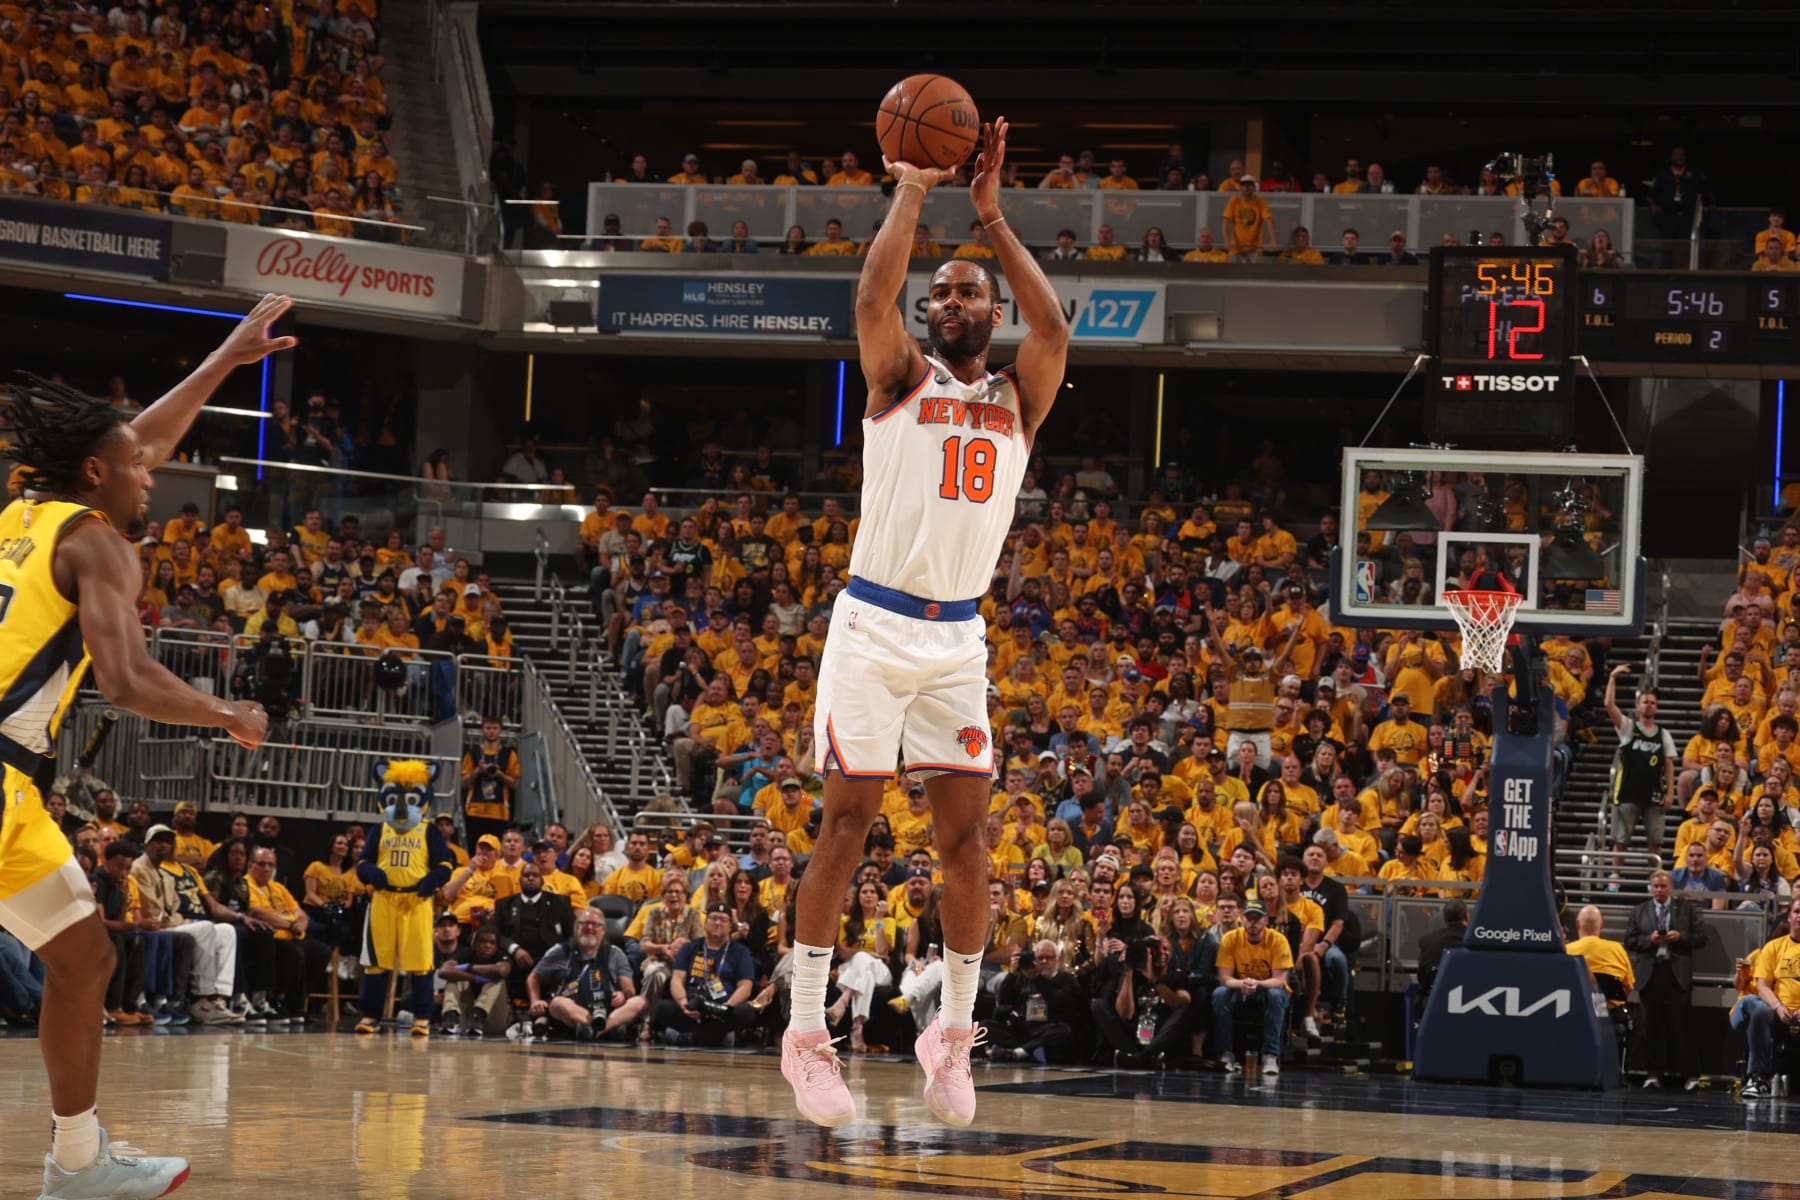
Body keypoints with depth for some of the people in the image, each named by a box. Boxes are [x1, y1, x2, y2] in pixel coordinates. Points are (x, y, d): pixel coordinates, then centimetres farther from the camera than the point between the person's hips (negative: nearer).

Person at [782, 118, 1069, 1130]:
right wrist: (911, 193, -10)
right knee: (848, 825, -4)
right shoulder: (901, 379, 4)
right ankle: (808, 1030, -1)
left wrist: (991, 212, -11)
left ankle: (954, 1032, 10)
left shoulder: (1017, 398, 9)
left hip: (958, 640, 3)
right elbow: (874, 299, -17)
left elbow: (1054, 329, -11)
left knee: (965, 835, 0)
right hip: (874, 626, -3)